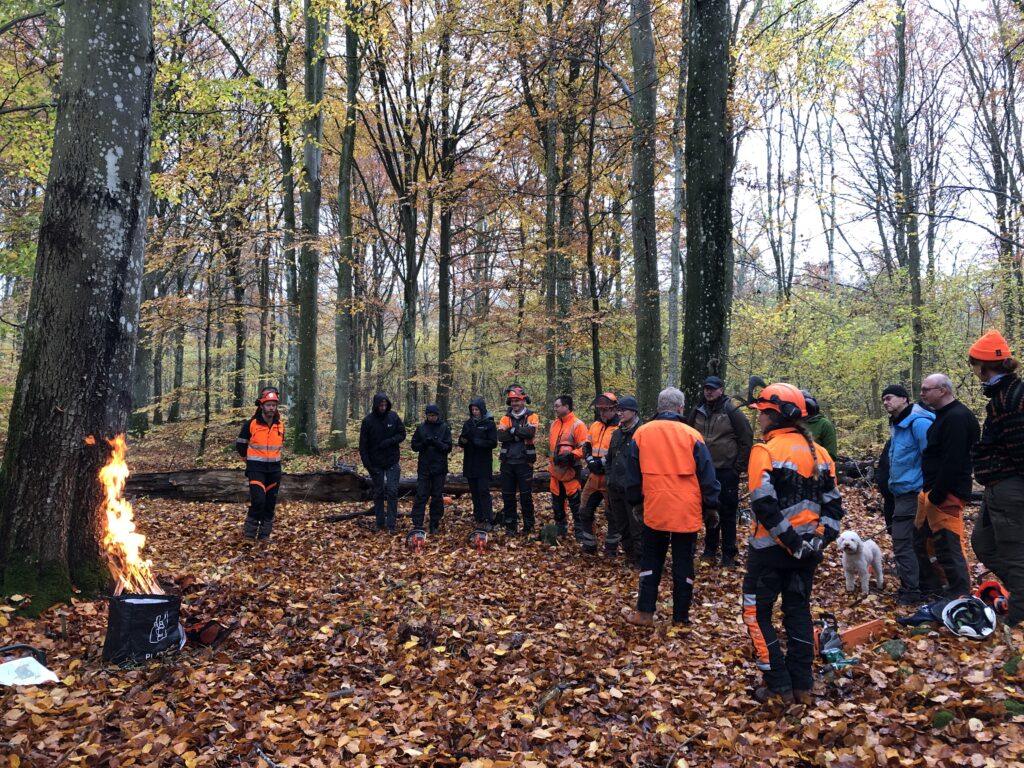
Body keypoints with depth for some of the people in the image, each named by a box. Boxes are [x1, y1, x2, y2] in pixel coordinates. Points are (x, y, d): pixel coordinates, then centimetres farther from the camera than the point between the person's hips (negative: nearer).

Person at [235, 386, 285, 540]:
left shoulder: (280, 425, 3)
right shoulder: (251, 424, -10)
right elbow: (240, 445, 4)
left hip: (274, 469, 5)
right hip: (256, 469, -5)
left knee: (270, 503, 8)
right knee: (258, 501, -17)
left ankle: (264, 535, 18)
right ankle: (249, 533, -2)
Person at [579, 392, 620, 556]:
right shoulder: (595, 426, 13)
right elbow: (586, 447, 11)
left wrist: (602, 462, -21)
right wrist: (590, 460, -8)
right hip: (594, 476, 7)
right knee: (585, 511, 11)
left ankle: (611, 548, 18)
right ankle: (589, 545, 25)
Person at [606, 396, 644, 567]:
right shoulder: (617, 434, 13)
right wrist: (609, 477, 15)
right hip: (615, 488, 8)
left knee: (637, 526, -2)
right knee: (620, 525, 16)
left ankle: (640, 558, 9)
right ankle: (629, 553, 30)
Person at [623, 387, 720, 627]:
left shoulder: (641, 433, 1)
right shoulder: (691, 435, -5)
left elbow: (632, 474, 8)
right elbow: (706, 475, -2)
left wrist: (634, 500, 20)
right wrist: (711, 507, 5)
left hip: (655, 510, 2)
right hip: (687, 511, -1)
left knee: (651, 561, 16)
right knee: (683, 564, 9)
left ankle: (645, 613, 16)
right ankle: (681, 617, 16)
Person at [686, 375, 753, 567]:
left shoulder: (731, 411, -6)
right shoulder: (697, 411, 5)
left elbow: (747, 439, -5)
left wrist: (739, 467, -6)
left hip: (726, 471, -4)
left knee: (727, 513, 0)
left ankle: (728, 554, 8)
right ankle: (710, 549, 22)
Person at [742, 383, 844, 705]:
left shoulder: (765, 451, -14)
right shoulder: (819, 452, 7)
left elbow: (764, 506, -22)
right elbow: (833, 503, 7)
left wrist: (790, 540, -17)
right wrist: (822, 538, 3)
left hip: (771, 547, -7)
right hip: (808, 548, 7)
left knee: (757, 612, 7)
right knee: (798, 610, 17)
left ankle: (779, 686, 6)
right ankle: (802, 686, 21)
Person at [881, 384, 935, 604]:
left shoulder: (918, 423, -17)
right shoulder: (898, 425, 14)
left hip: (912, 493, -10)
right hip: (902, 492, 10)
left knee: (902, 542, -8)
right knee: (916, 541, 16)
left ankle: (910, 593, -2)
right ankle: (925, 585, 25)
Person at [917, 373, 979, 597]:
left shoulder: (957, 418, -17)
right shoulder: (945, 415, 17)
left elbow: (952, 462, -23)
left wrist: (937, 495, -22)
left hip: (946, 494, -11)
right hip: (932, 491, 11)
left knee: (949, 546, -7)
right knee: (921, 540, 16)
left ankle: (960, 595, 2)